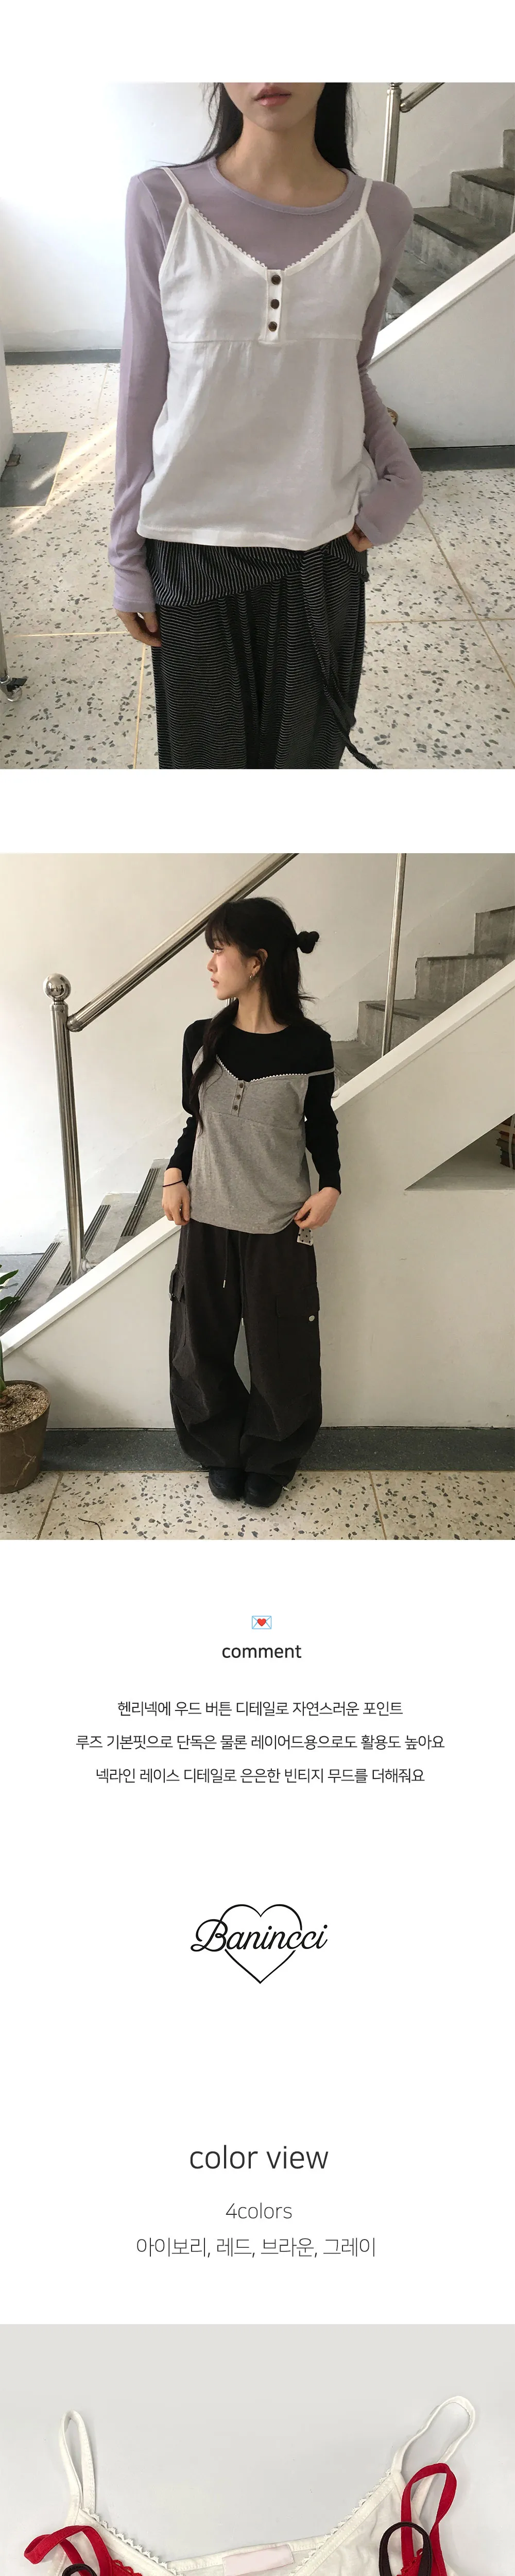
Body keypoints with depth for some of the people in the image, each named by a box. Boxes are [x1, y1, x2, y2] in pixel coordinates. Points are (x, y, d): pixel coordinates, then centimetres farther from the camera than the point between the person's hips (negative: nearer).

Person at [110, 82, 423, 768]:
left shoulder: (380, 215, -3)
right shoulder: (162, 203, -8)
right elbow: (143, 389, -2)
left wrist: (398, 472, -6)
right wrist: (128, 558, 0)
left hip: (324, 542, 2)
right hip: (193, 542, -1)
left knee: (306, 748, 12)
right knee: (205, 749, 10)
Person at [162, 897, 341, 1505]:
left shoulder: (309, 1046, -10)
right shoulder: (202, 1039, -3)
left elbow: (321, 1126, 3)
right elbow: (195, 1122, 9)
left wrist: (330, 1187, -11)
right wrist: (175, 1175, -6)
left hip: (279, 1227, -2)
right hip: (207, 1222, 3)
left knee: (280, 1351, 9)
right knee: (201, 1345, 9)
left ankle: (270, 1459, 30)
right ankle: (222, 1453, 30)